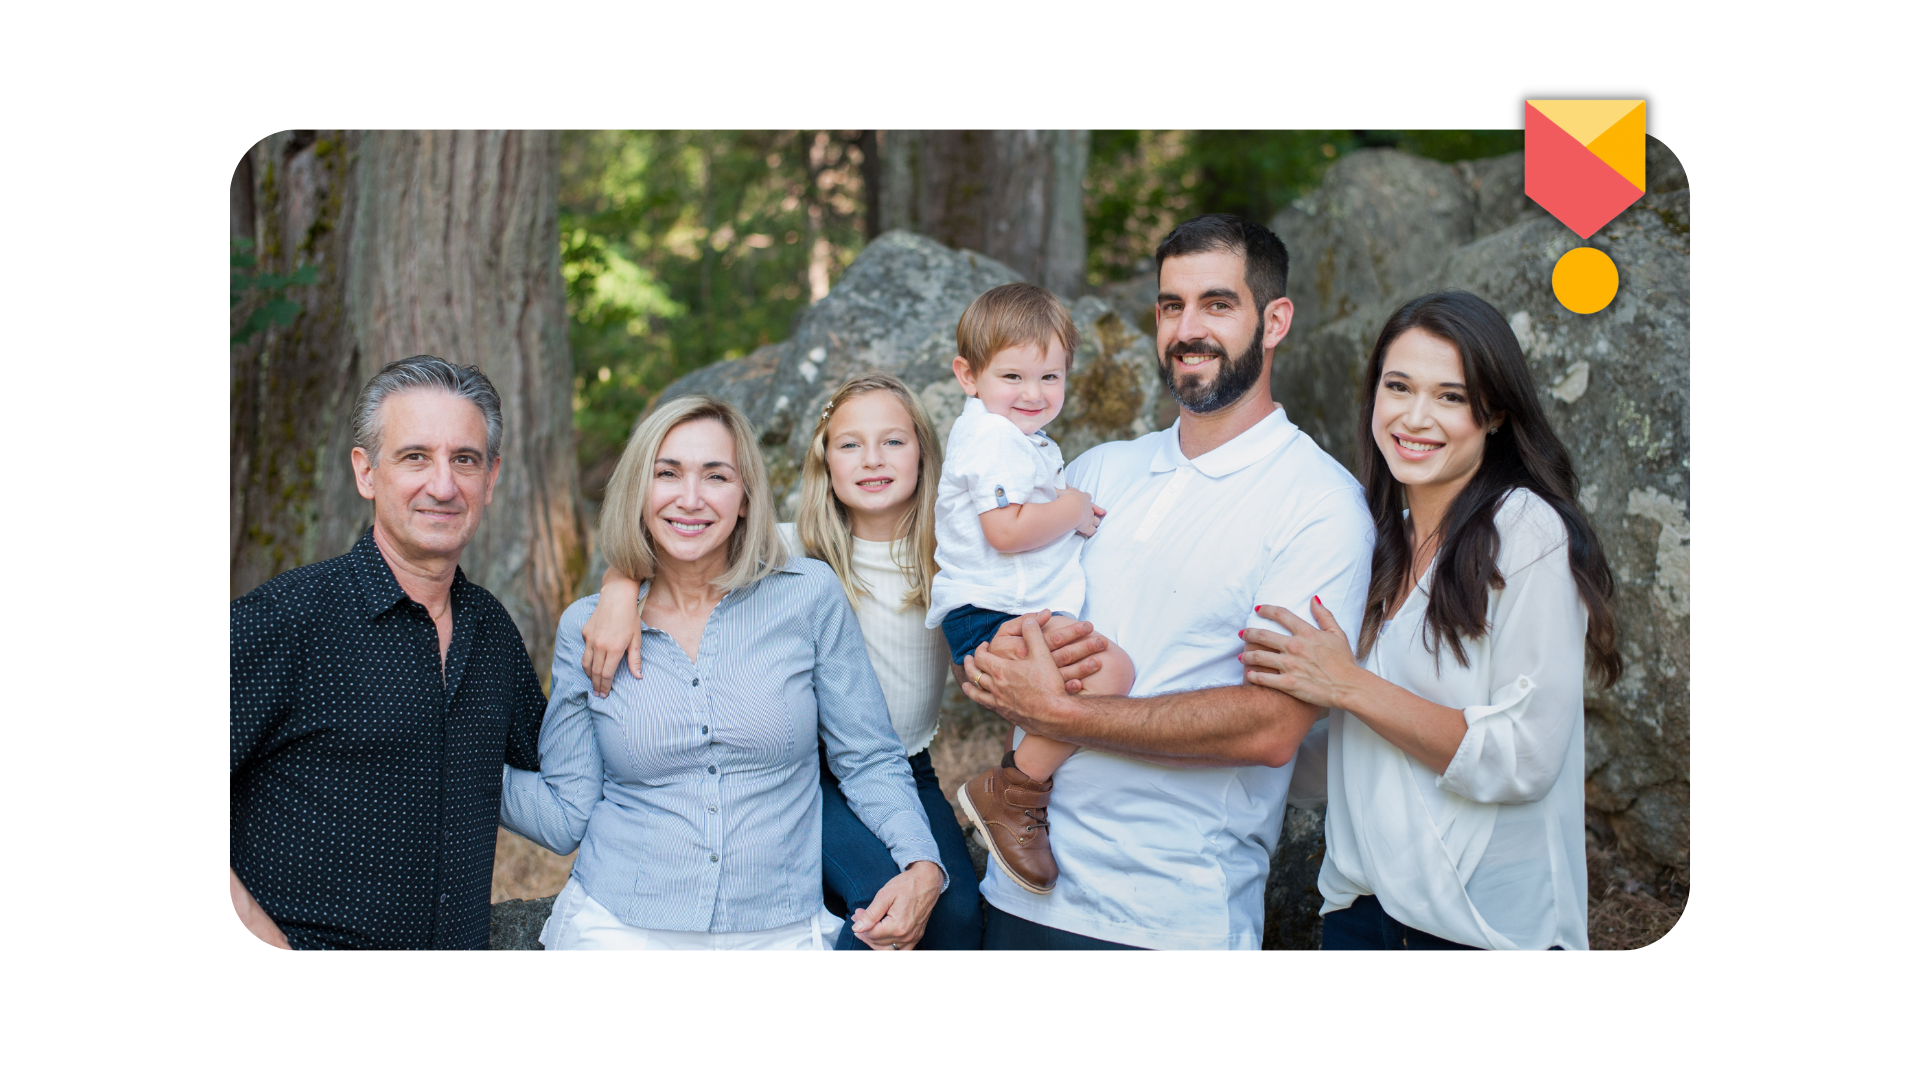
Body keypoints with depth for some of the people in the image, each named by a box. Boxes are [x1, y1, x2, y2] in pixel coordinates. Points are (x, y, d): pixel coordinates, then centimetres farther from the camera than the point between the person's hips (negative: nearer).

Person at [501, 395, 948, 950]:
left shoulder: (809, 596, -2)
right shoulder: (586, 628, 2)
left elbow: (870, 762, 2)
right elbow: (566, 815, 4)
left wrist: (923, 867, -13)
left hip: (779, 929, 1)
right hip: (615, 926, 0)